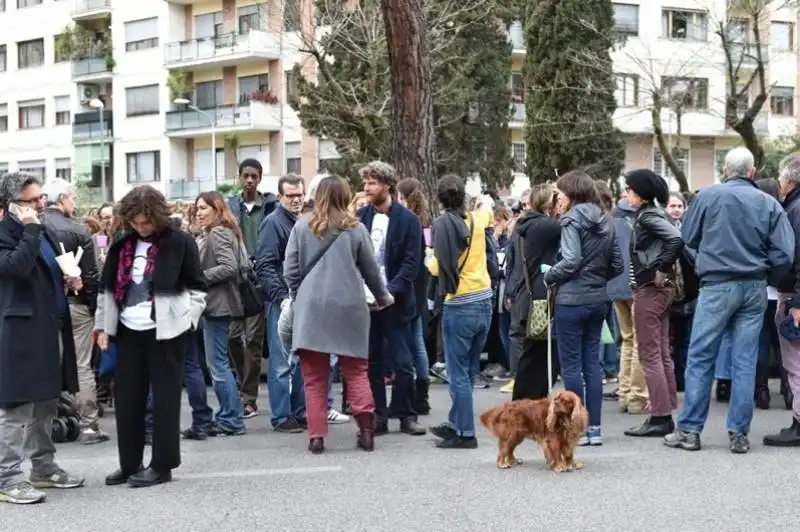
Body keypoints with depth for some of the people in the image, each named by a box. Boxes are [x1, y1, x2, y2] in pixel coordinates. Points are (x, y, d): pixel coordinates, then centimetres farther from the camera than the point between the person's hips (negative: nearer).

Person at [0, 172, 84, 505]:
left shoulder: (43, 232, 17)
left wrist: (69, 281, 9)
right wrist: (30, 229, -24)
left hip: (51, 328, 9)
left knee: (46, 405, 16)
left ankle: (43, 468, 26)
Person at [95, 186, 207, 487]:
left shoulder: (179, 243, -6)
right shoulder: (122, 244, 8)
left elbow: (197, 287, 0)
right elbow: (108, 287, 13)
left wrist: (187, 319, -9)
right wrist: (103, 325, 8)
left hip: (165, 331, -5)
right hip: (129, 331, 5)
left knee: (165, 397, 2)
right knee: (126, 399, 8)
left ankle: (162, 465, 8)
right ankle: (129, 464, 18)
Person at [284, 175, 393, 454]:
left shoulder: (301, 227, -1)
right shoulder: (355, 229, 0)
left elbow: (290, 270, 1)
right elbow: (371, 270, 8)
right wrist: (383, 297, 26)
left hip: (311, 308, 0)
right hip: (348, 308, 0)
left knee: (314, 376, 5)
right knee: (355, 369, 10)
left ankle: (316, 435, 3)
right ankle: (366, 424, -6)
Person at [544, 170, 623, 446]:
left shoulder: (572, 219, -10)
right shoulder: (605, 221, 12)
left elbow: (571, 260, -20)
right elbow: (617, 265, 12)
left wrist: (549, 277, -5)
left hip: (572, 299, -7)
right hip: (598, 299, 7)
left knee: (571, 364, 0)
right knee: (592, 362, 10)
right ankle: (594, 427, 12)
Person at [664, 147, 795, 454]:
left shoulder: (708, 196, -5)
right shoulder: (769, 204, -1)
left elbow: (688, 238, 5)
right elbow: (784, 254, -5)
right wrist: (758, 263, 12)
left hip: (717, 285, -2)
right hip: (755, 289, 2)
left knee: (700, 359, 4)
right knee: (745, 362, 6)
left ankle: (689, 430, 5)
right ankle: (739, 434, 9)